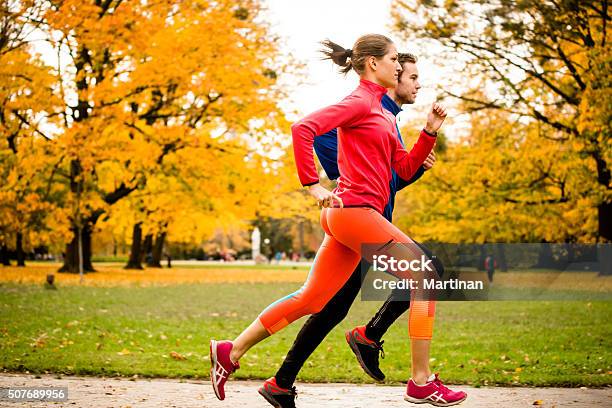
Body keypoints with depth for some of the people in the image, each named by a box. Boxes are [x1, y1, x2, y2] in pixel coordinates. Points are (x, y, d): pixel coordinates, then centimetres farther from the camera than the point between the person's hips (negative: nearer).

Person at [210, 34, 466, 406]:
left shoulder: (380, 111, 22)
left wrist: (430, 131, 9)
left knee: (312, 299, 10)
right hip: (356, 209, -9)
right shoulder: (359, 101, -7)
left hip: (348, 216, 9)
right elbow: (304, 128, -20)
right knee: (425, 277, -5)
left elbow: (406, 168, 21)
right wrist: (313, 185, -18)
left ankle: (231, 352, 14)